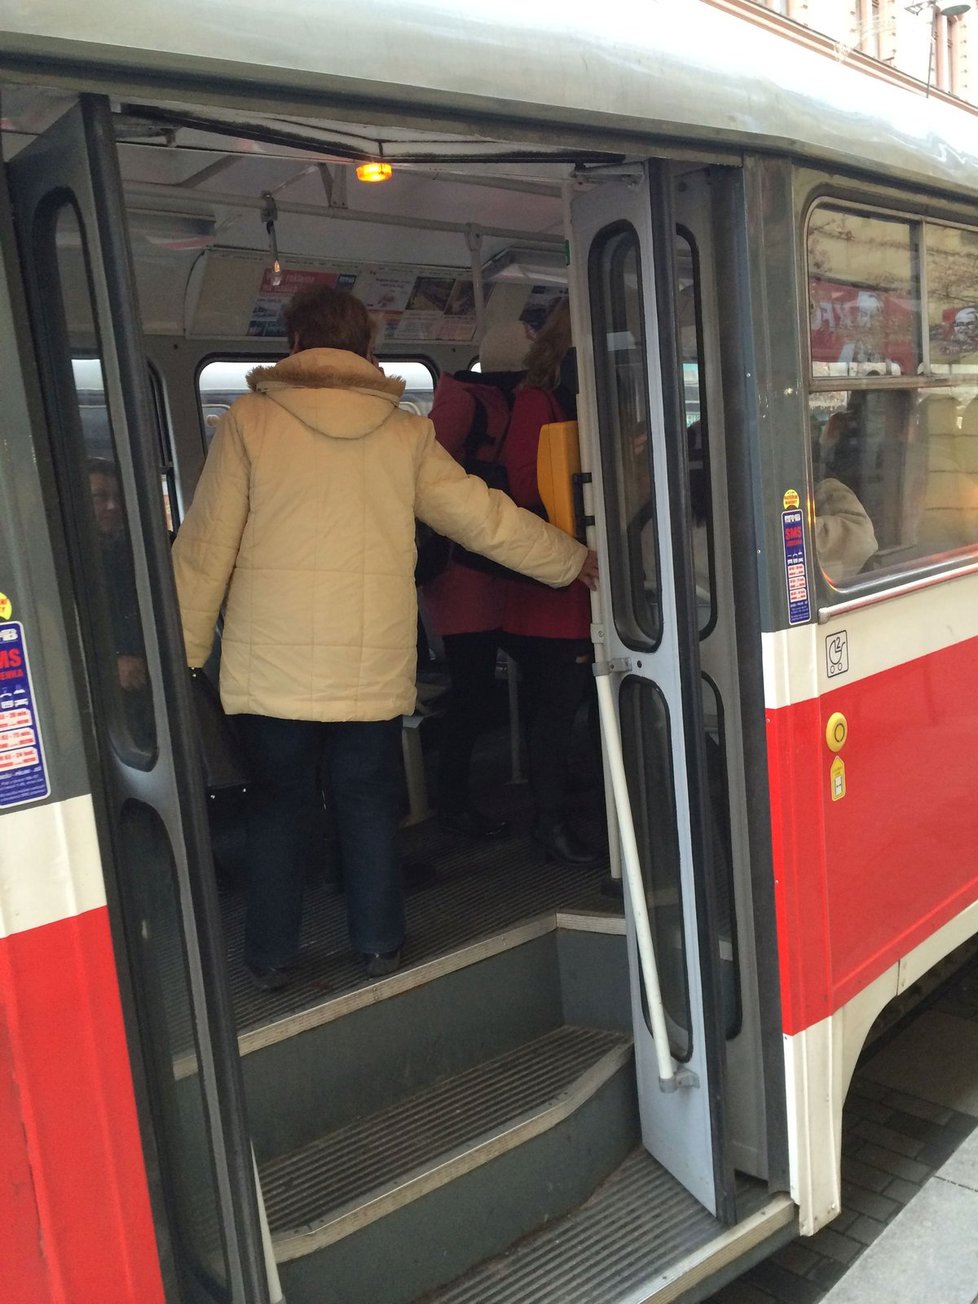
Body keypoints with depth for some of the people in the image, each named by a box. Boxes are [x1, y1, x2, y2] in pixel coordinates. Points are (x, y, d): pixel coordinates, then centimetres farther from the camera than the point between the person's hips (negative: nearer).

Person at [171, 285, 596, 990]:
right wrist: (575, 560, 19)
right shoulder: (405, 432, 4)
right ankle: (380, 944, 25)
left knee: (279, 803, 11)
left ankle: (272, 958, 21)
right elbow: (486, 517, 7)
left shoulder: (249, 422, -1)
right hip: (374, 663, 1)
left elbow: (205, 548, -3)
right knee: (370, 801, 14)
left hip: (273, 662, -1)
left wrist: (182, 653, 5)